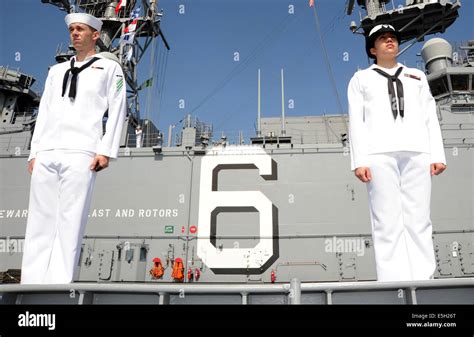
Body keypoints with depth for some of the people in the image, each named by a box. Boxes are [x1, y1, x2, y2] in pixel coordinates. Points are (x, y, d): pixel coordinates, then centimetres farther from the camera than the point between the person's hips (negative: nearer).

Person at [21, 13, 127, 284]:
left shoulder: (109, 68, 13)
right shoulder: (57, 71, 27)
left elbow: (117, 111, 2)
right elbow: (44, 113, 22)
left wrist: (106, 150, -9)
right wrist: (34, 151, 12)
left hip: (80, 153, -5)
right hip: (46, 155, 5)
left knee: (70, 221, -8)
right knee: (39, 220, 1)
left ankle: (59, 285, -5)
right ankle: (31, 283, 5)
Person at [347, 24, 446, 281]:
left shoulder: (417, 76, 28)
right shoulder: (361, 79, 21)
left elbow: (430, 117, 18)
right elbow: (356, 121, 8)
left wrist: (437, 154, 3)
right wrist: (359, 160, -5)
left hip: (417, 152, 2)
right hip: (379, 153, -2)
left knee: (418, 220, -5)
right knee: (387, 222, -9)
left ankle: (423, 282, -4)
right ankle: (393, 285, -10)